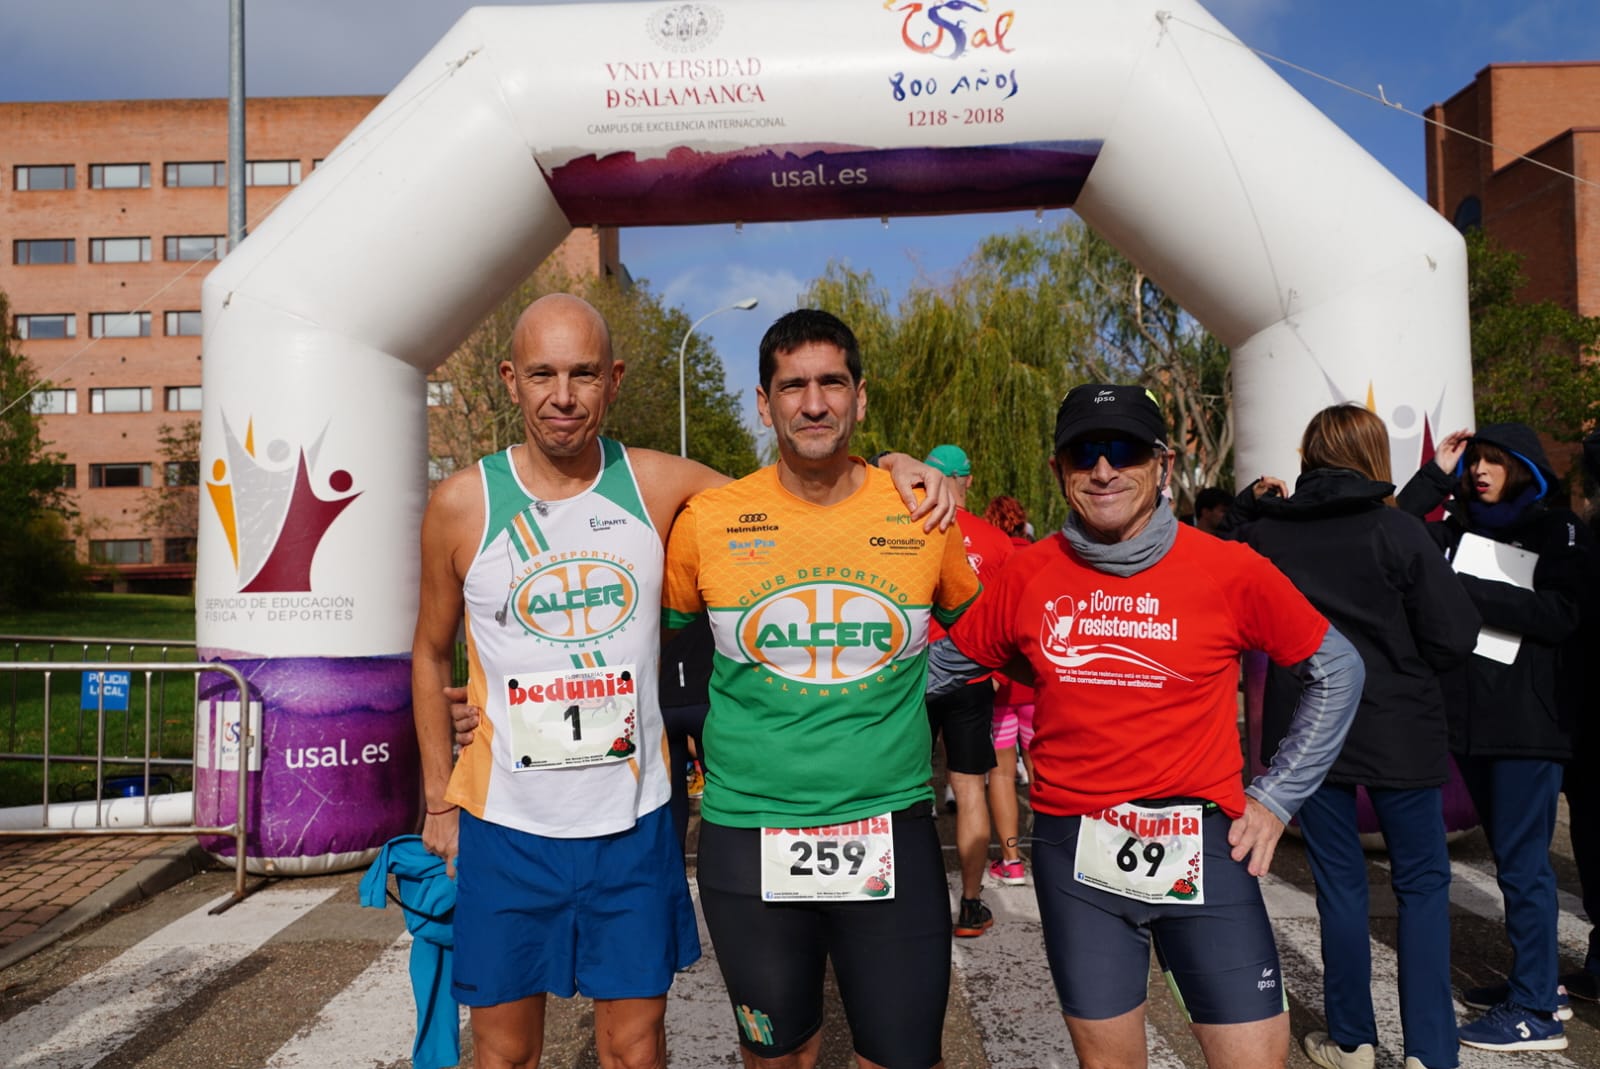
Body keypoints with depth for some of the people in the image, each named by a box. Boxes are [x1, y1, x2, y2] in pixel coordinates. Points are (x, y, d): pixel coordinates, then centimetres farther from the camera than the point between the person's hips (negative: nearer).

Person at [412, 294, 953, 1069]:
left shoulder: (657, 486, -5)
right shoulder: (462, 505, -6)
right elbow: (431, 654, 6)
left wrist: (893, 469, -11)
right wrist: (439, 802, 6)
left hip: (633, 824, 1)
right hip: (505, 829, 0)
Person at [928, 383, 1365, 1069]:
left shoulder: (1231, 570, -8)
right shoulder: (1028, 575, -2)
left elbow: (1336, 671, 5)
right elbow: (941, 665, 11)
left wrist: (1275, 800, 3)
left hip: (1201, 848, -1)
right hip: (1074, 853, 2)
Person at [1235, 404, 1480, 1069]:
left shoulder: (1264, 531, -4)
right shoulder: (1396, 529, -10)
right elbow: (1454, 637, -11)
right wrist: (1401, 666, 9)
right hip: (1398, 733, -2)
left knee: (1340, 883, 12)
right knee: (1422, 883, 12)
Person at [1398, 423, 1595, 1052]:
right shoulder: (1458, 529, 11)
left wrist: (1463, 589, -18)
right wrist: (1435, 474, -4)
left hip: (1528, 719, -5)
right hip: (1470, 713, 6)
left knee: (1522, 860, -4)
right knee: (1511, 855, 15)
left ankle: (1535, 1012, 4)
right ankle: (1535, 981, 28)